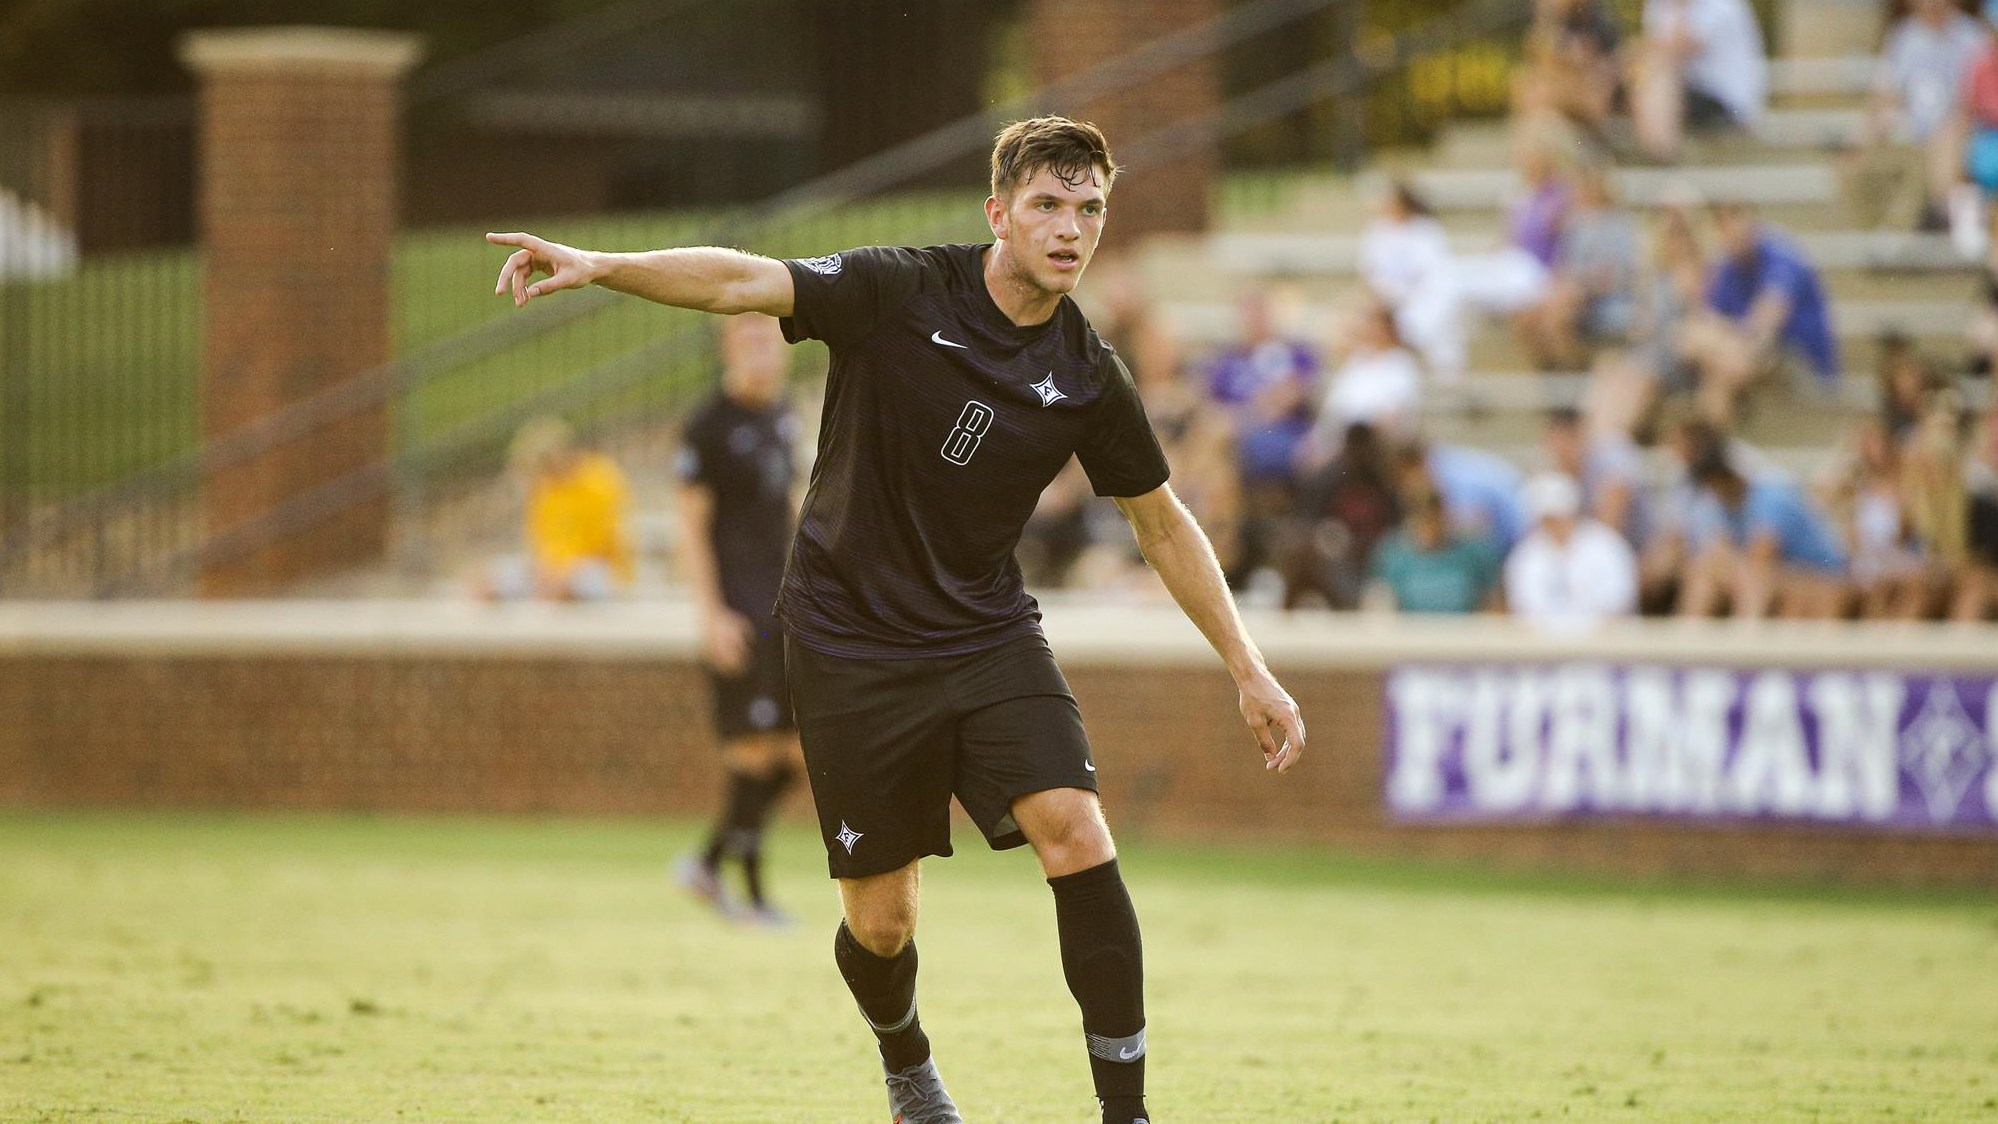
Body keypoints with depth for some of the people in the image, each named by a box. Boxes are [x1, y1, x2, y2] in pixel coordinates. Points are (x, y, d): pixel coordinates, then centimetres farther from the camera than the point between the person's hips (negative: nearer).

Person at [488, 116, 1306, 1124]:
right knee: (881, 924, 1)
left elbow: (1163, 523, 9)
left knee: (1075, 834, -21)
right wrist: (596, 266, -35)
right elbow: (742, 283, -21)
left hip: (987, 633, 2)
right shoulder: (901, 293, -12)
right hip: (853, 649, -2)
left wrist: (1248, 669, 9)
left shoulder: (1087, 377, -3)